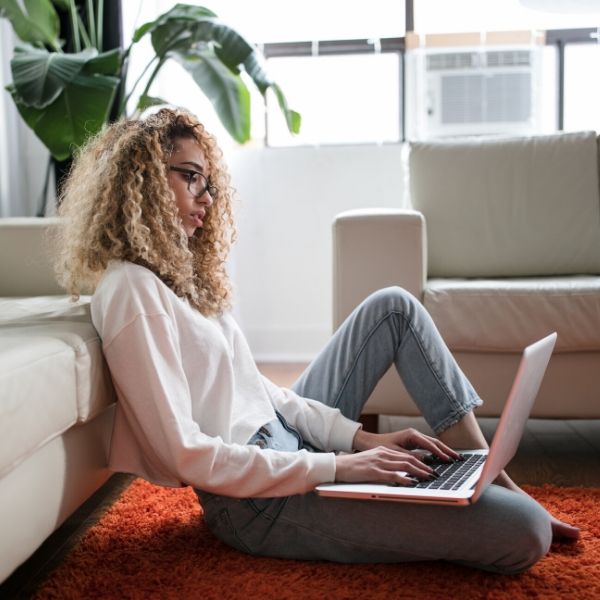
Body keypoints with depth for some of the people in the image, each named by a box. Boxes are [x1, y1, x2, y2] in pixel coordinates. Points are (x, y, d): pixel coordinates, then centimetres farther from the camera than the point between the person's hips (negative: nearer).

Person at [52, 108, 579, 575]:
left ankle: (490, 477, 12)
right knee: (523, 532, -20)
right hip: (259, 500, -10)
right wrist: (337, 467, -21)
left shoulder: (179, 272, 13)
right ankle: (510, 504, 17)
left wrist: (362, 437, 0)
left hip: (285, 441, 10)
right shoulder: (130, 290, -17)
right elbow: (185, 455, -22)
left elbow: (257, 388, 11)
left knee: (393, 306, 12)